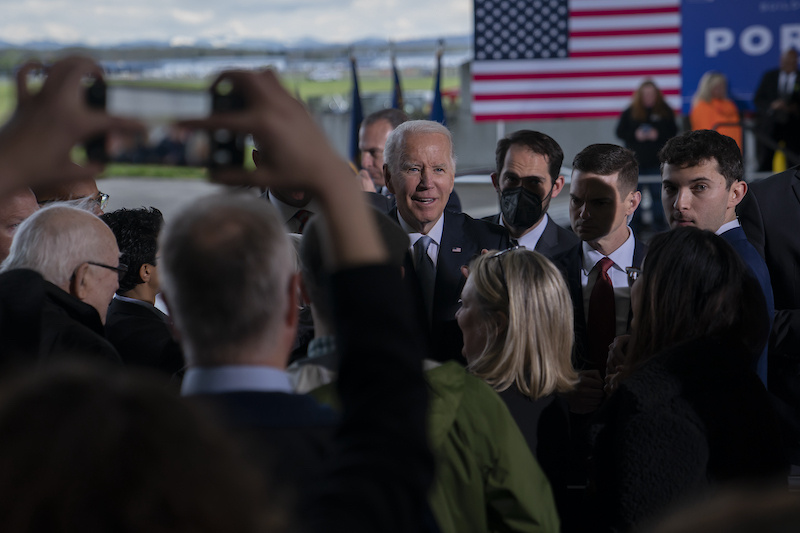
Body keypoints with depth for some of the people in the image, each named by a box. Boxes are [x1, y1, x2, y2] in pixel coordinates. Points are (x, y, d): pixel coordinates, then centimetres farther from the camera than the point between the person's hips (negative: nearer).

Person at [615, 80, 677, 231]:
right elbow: (620, 132, 2)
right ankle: (635, 223, 14)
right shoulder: (630, 112, 1)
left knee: (657, 192, 2)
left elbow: (673, 132, 2)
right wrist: (635, 135, -14)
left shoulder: (665, 111, 2)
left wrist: (658, 135, -15)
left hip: (657, 160, 0)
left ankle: (659, 222, 12)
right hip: (636, 159, 0)